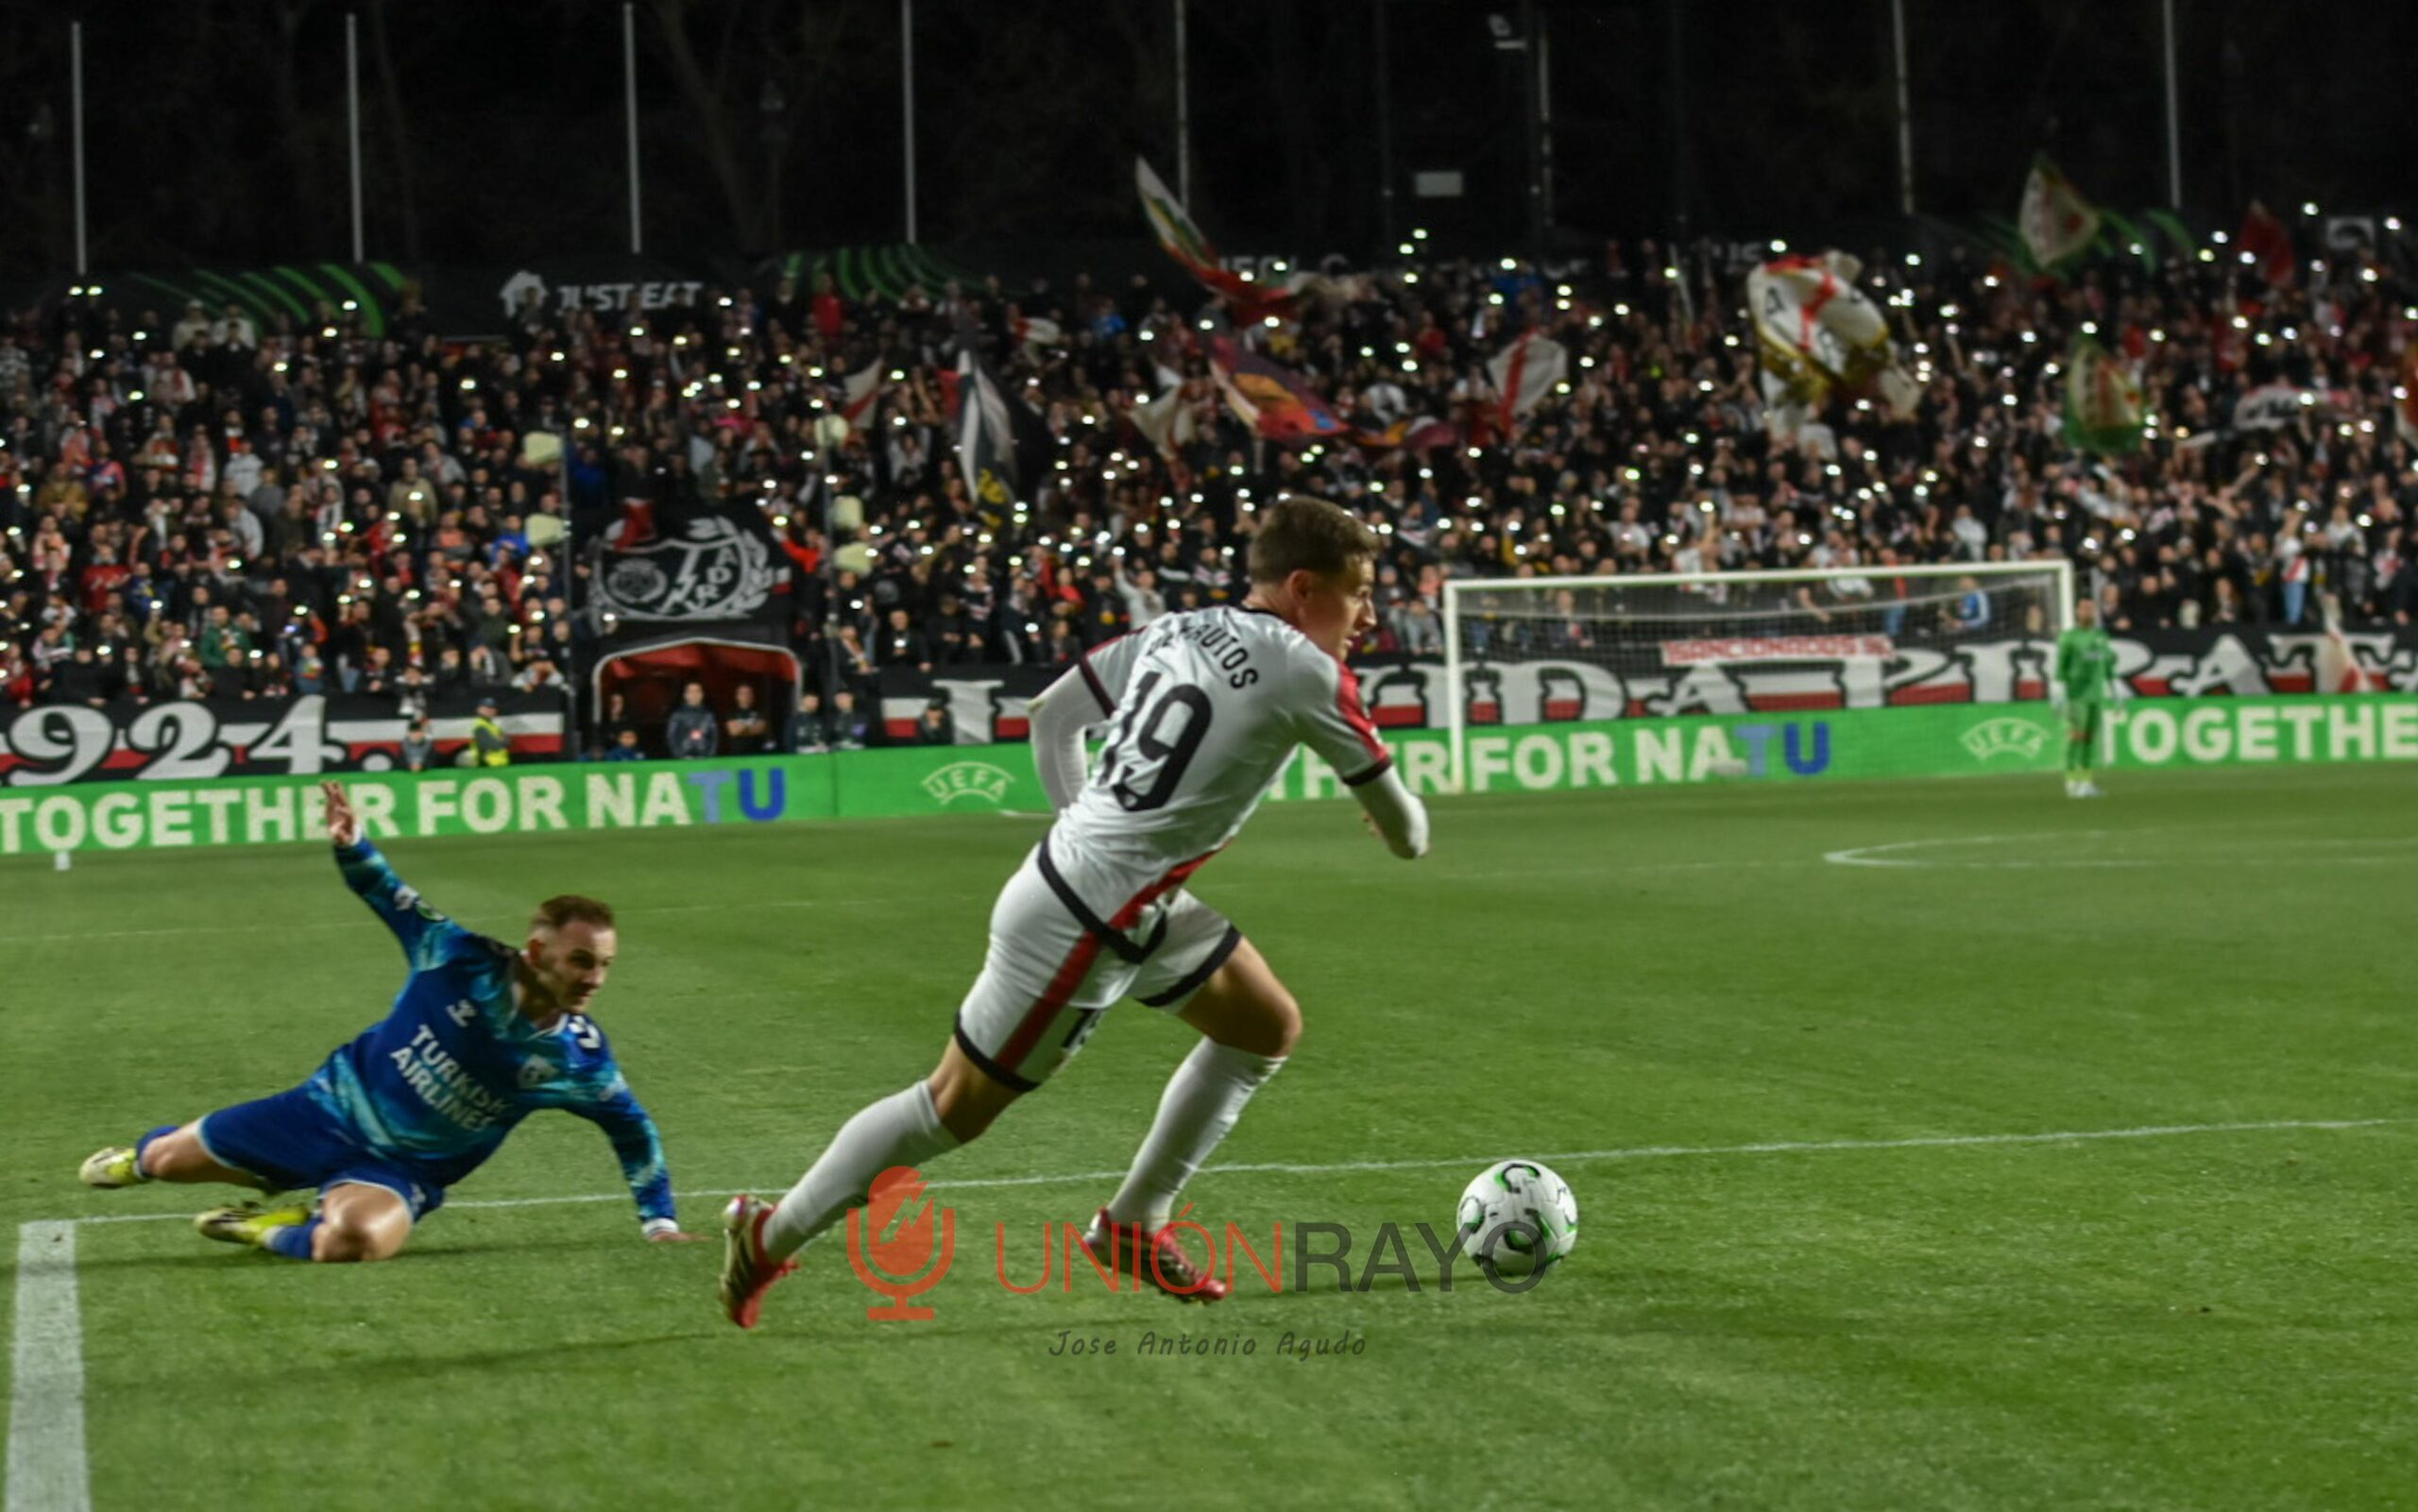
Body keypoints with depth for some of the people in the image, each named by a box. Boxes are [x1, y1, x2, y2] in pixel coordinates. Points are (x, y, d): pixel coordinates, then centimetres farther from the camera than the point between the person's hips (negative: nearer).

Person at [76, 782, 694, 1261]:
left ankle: (275, 1230, -3)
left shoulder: (579, 1058, -16)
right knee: (169, 1161, 10)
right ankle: (140, 1155, 49)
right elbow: (393, 901, -7)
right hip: (334, 1109, 1)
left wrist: (660, 1221, -2)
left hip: (402, 1171, -1)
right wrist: (351, 845, -26)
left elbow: (632, 1128, -1)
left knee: (350, 1241, -37)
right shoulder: (464, 961, -18)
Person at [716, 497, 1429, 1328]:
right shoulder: (1303, 670, -16)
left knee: (1267, 1027, 17)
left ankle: (1132, 1224, 23)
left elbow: (1052, 713, 14)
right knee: (956, 1107, 4)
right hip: (1086, 922, -9)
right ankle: (769, 1235, 17)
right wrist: (1410, 836, 19)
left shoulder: (1178, 630, 6)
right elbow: (1391, 807, -4)